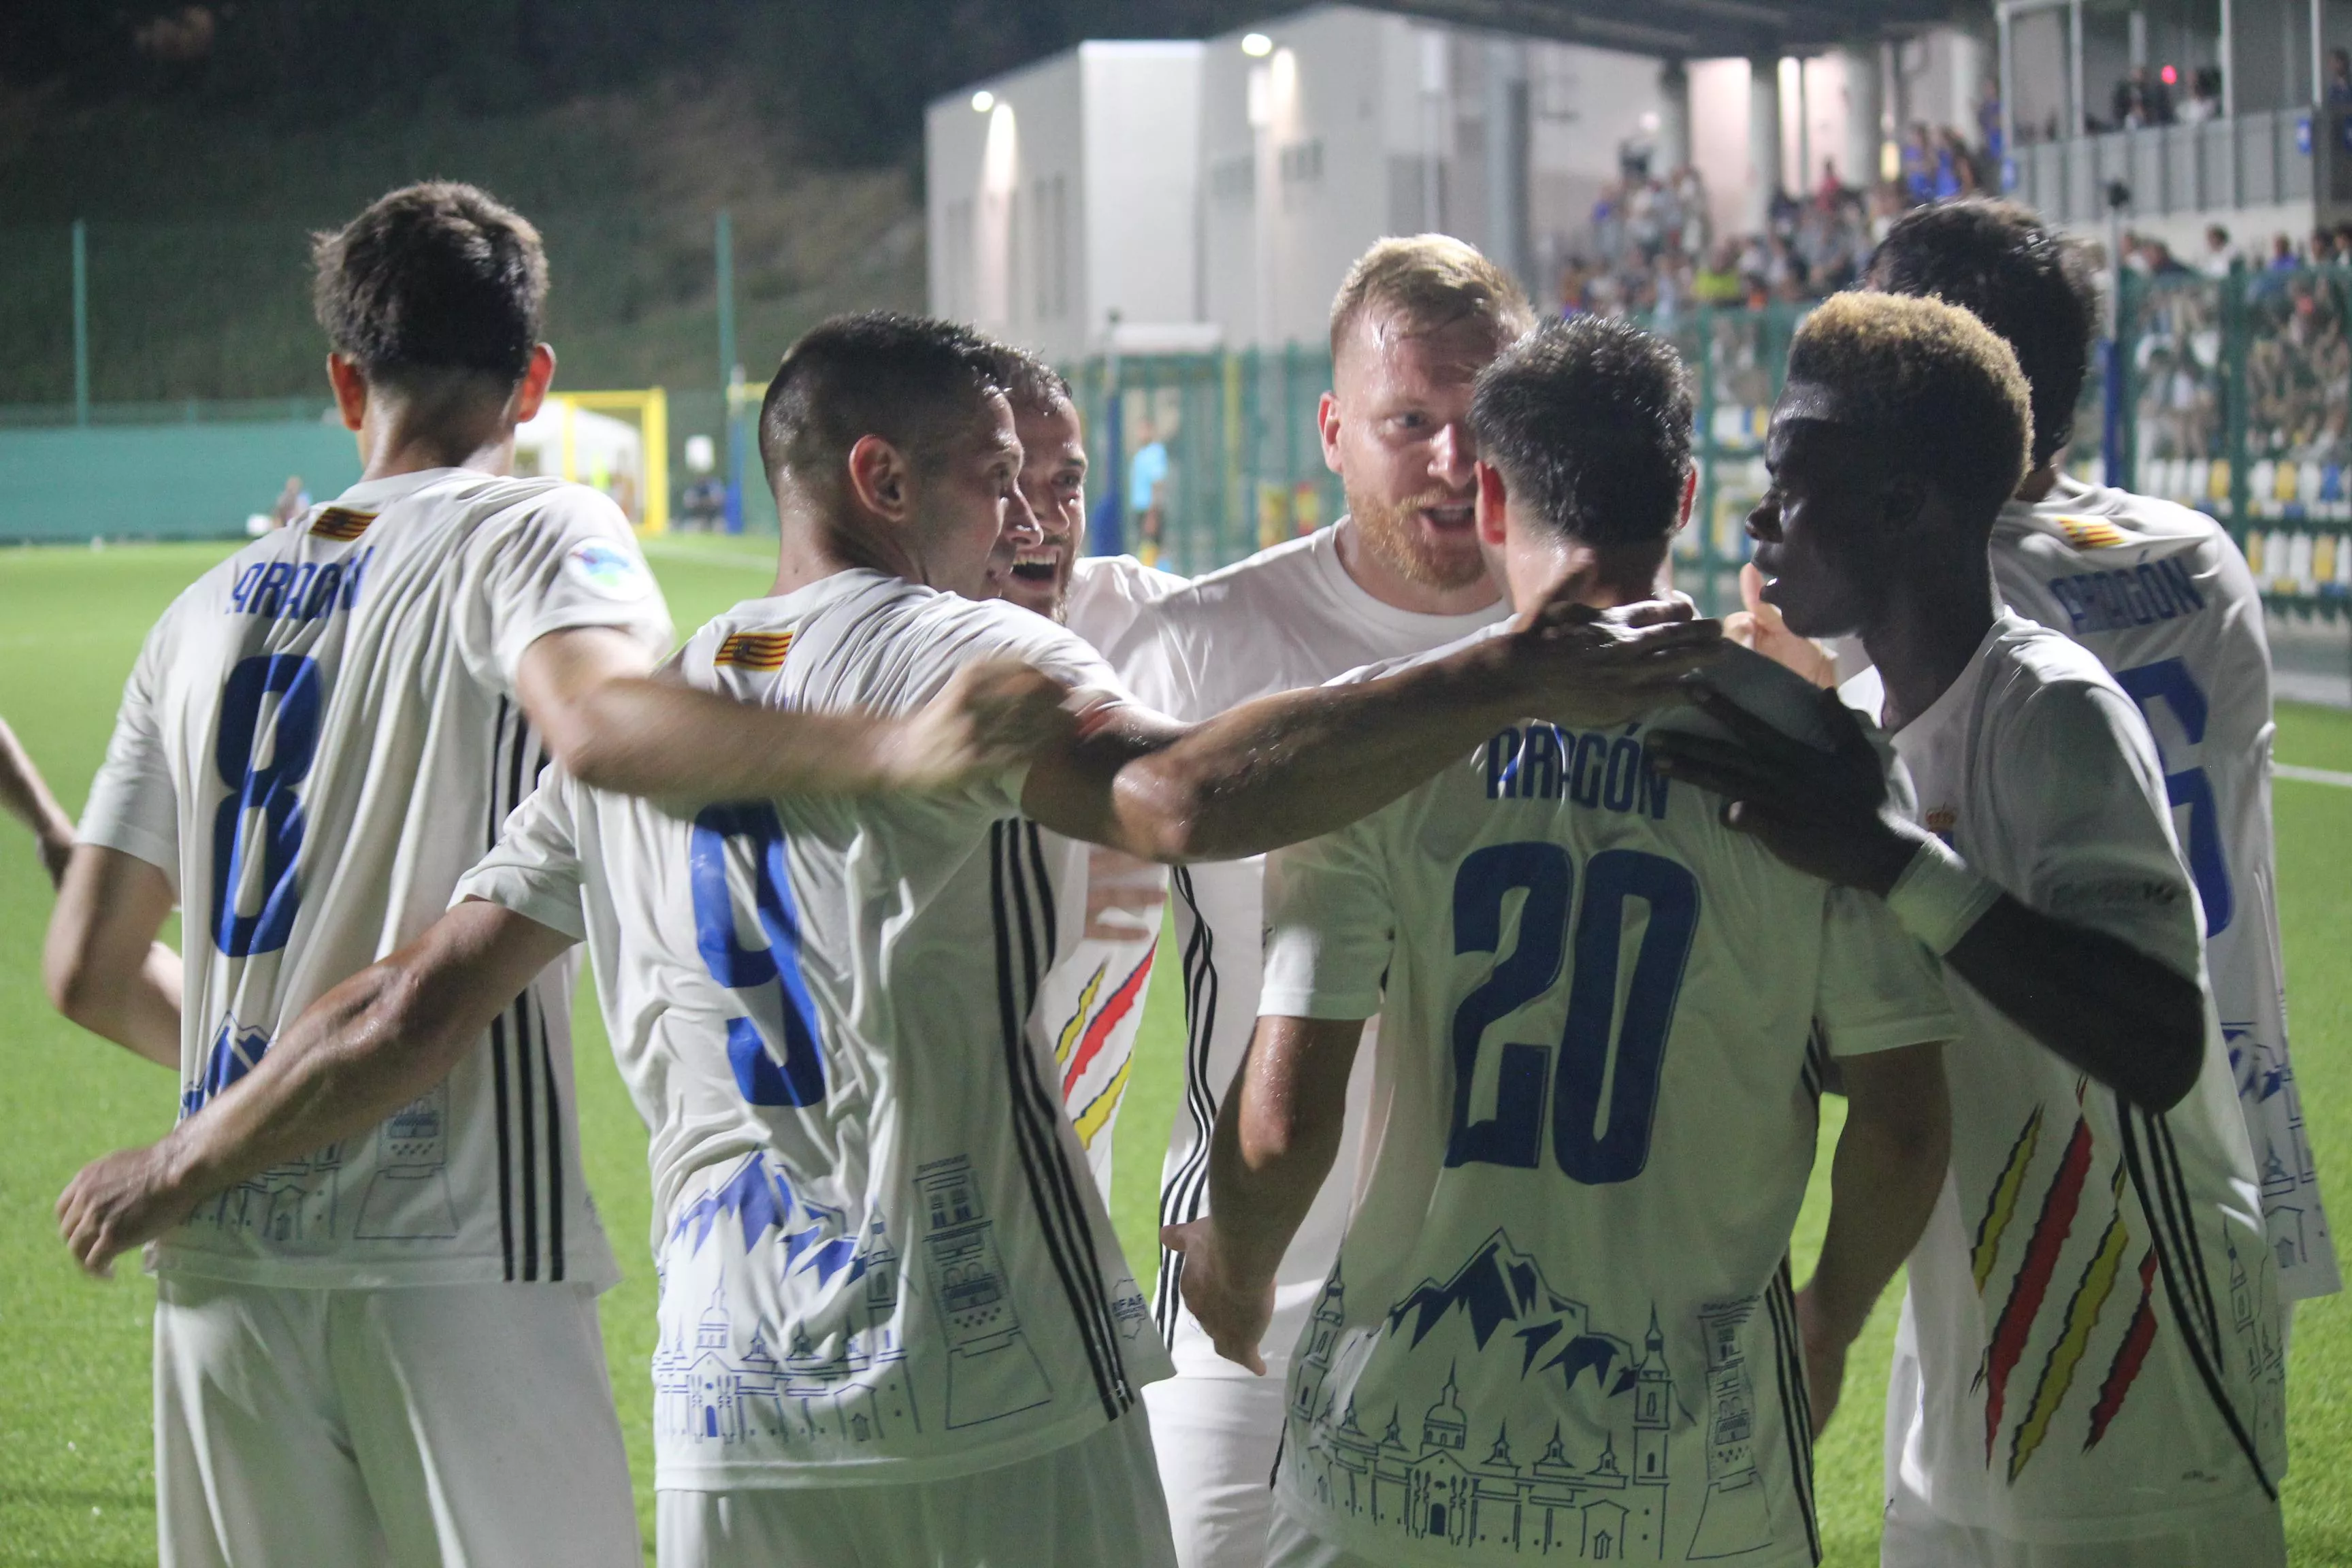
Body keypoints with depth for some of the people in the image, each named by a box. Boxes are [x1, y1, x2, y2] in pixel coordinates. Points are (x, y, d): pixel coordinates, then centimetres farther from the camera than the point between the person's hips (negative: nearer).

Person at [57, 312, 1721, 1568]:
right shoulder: (955, 655, -5)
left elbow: (410, 1015, 15)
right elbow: (1186, 797, -25)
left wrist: (177, 1170, 30)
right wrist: (1514, 679, -25)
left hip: (733, 1416, 5)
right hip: (1007, 1401, -5)